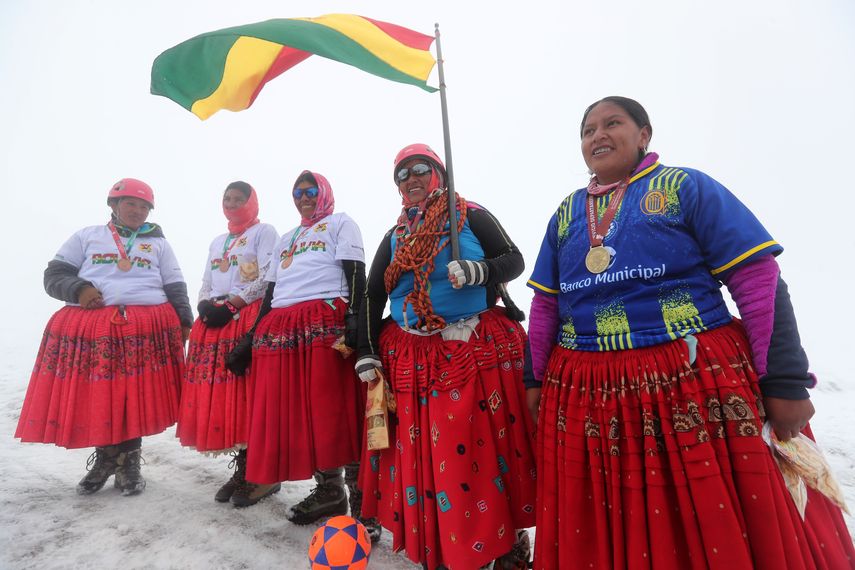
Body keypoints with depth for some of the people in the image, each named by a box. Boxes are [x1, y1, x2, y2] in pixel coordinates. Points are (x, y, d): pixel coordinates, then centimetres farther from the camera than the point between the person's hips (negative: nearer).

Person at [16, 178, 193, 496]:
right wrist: (78, 289, -9)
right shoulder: (87, 236, 16)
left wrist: (184, 322, 2)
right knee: (93, 399, 2)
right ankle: (105, 457, 24)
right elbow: (54, 274, 13)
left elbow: (175, 288, 13)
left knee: (136, 400, -2)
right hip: (89, 325, 1)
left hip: (148, 327, 0)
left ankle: (127, 462, 15)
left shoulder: (158, 243, 17)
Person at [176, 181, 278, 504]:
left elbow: (267, 278, -7)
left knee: (249, 392, -11)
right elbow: (205, 284, 22)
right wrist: (205, 306, 1)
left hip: (251, 317, -6)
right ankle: (242, 468, 11)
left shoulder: (264, 232, 6)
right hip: (214, 321, 7)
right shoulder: (217, 242, 27)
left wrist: (231, 305, -12)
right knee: (219, 393, 1)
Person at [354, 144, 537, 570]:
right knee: (419, 455, 9)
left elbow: (514, 260, 1)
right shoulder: (394, 237, 14)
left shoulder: (471, 217, 3)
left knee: (485, 451, 0)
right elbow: (372, 296, 14)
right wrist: (366, 354, 7)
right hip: (411, 359, 4)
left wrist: (476, 271, -19)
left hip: (476, 353, -4)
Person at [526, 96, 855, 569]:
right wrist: (537, 379, 11)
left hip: (697, 386, -3)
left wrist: (785, 381, -10)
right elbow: (545, 303, 13)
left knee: (720, 532, 12)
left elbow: (758, 279, -6)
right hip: (586, 395, 4)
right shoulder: (567, 212, 12)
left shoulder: (686, 187, 0)